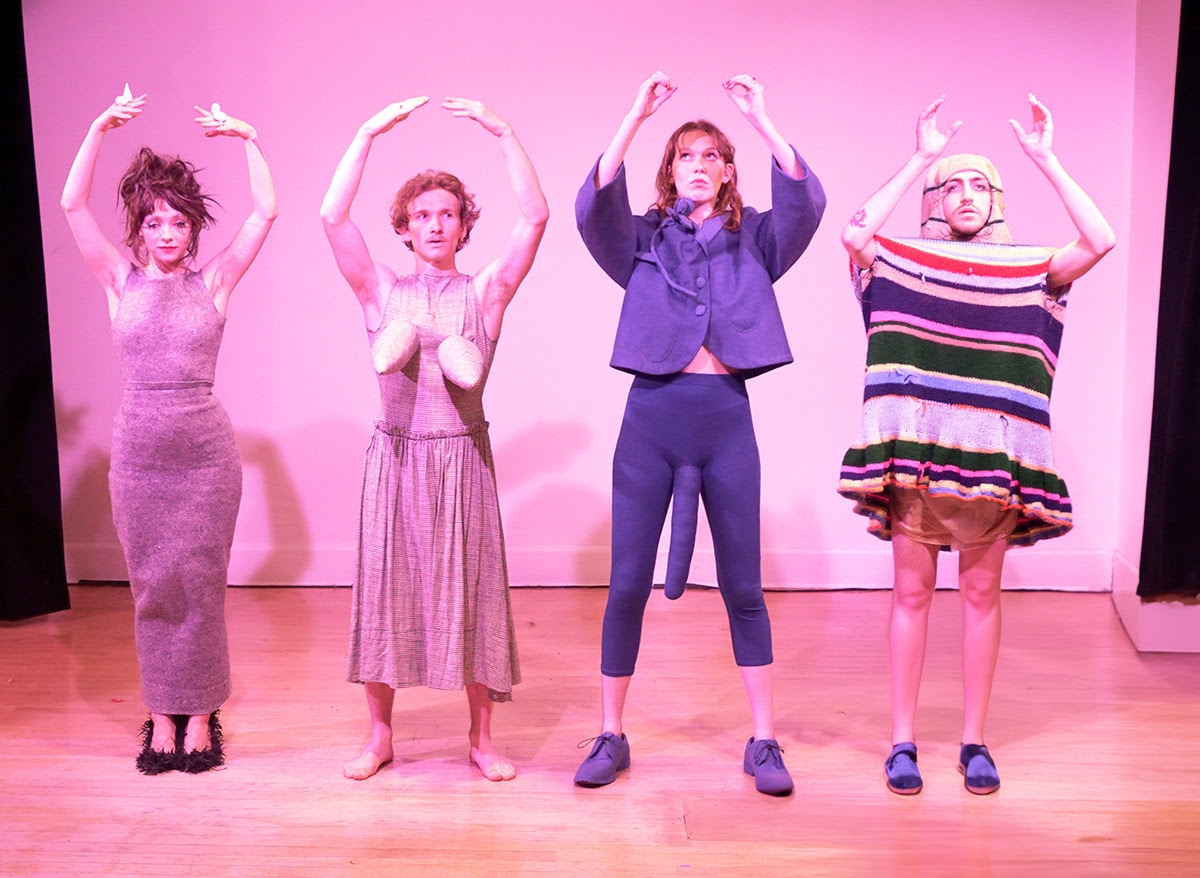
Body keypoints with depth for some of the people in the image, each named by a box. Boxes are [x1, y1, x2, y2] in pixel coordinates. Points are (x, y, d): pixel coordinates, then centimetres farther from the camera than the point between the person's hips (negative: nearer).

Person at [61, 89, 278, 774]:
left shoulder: (212, 282, 3)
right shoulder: (122, 281, 5)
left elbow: (265, 212, -3)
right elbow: (74, 205, -3)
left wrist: (249, 139, -7)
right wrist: (101, 129, -10)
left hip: (206, 449, -1)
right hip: (139, 451, 1)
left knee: (201, 584, 3)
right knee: (153, 587, 7)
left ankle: (200, 714, 14)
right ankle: (163, 716, 17)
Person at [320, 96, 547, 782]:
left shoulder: (484, 294, 2)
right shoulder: (382, 292, 4)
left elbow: (535, 218, -10)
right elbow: (334, 217, -7)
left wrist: (502, 132, -13)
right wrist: (369, 134, -11)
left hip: (463, 457, -1)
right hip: (397, 456, 1)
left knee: (470, 589, 4)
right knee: (386, 589, 6)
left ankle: (482, 737, 16)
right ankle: (380, 736, 19)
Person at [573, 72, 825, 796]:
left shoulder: (754, 242, 10)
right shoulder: (642, 241, 8)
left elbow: (805, 201, -9)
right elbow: (595, 205, -12)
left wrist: (761, 118, -14)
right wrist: (637, 116, -17)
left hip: (727, 418, 1)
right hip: (652, 415, 0)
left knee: (743, 585, 6)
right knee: (628, 584, 4)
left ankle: (764, 742, 17)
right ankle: (611, 737, 17)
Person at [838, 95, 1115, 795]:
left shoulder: (1027, 271, 7)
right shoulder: (902, 265, 4)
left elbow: (1100, 242, -8)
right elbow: (854, 234, -15)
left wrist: (1046, 161, -9)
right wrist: (921, 159, -11)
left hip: (994, 455, 1)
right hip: (915, 448, -1)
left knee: (982, 594, 8)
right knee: (912, 591, 5)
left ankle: (974, 742, 18)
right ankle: (903, 743, 13)